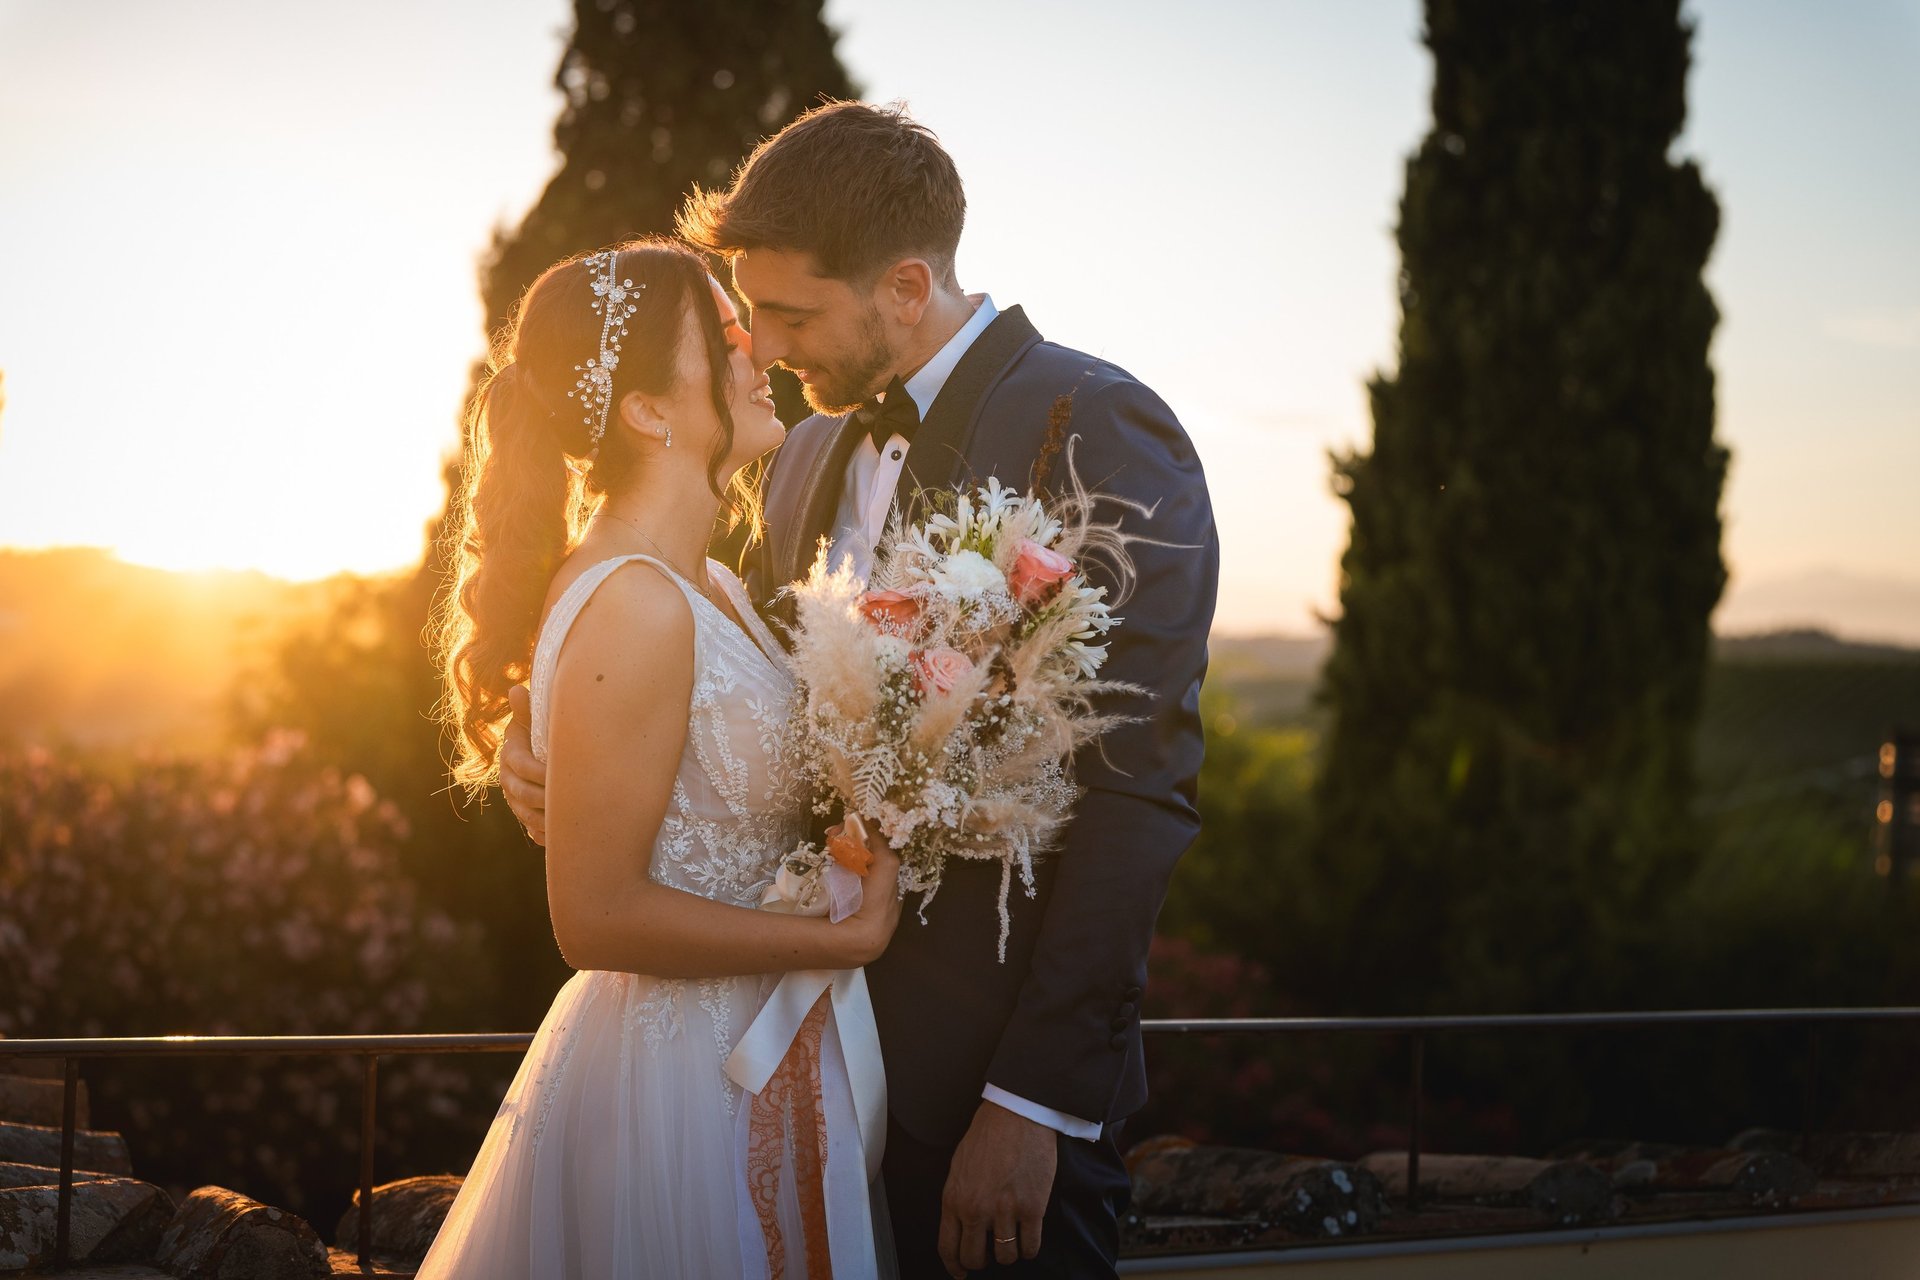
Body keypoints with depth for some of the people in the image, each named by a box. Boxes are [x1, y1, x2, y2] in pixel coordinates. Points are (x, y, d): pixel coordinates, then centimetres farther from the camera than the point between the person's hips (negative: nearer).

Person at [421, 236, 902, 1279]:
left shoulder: (710, 590, 8)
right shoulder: (632, 607, -20)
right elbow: (598, 914, -22)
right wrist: (849, 938, -16)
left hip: (752, 1064, 9)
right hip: (681, 1082, -9)